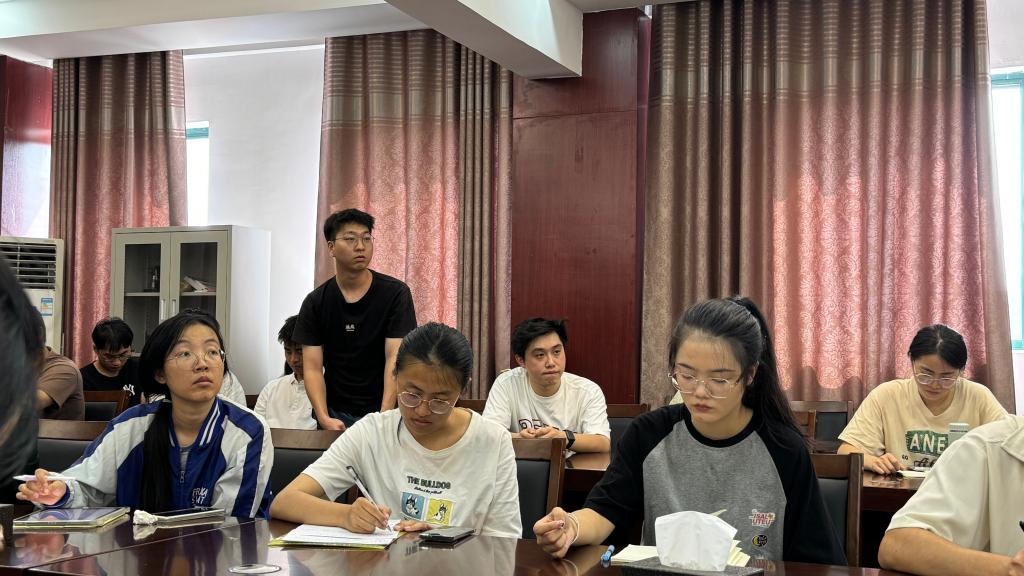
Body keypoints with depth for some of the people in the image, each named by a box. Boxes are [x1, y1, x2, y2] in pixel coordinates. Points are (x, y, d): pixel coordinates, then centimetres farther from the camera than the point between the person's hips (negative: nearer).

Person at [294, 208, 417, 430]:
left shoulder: (395, 293, -7)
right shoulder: (314, 303, 0)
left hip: (383, 411, -1)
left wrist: (384, 418, -24)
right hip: (337, 415, 1)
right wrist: (324, 418, -19)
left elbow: (395, 359, -14)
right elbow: (313, 368, -4)